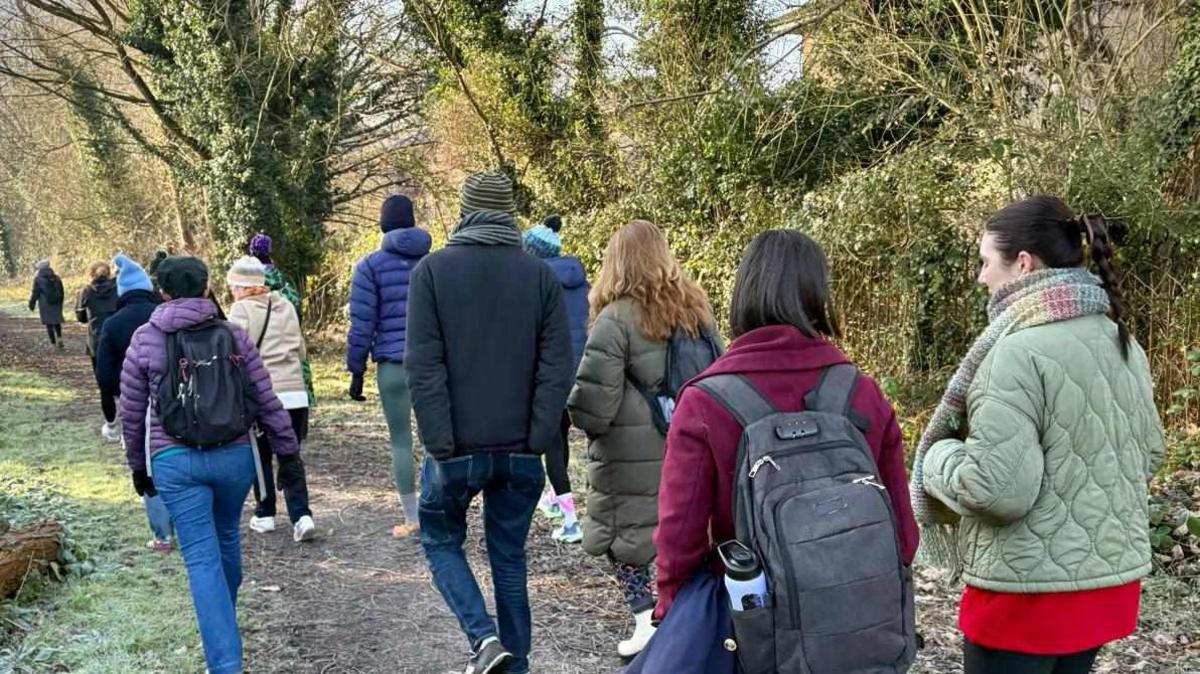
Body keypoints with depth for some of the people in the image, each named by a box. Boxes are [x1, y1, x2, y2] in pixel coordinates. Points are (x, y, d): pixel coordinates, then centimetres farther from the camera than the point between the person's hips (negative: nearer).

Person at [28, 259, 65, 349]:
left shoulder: (38, 279, -7)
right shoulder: (56, 278, 6)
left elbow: (35, 293, -6)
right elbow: (61, 292, 10)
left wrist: (32, 304, 3)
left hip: (45, 304, -3)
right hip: (57, 304, 3)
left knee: (49, 324, 3)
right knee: (57, 322, 14)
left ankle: (53, 343, 2)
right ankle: (59, 338, -5)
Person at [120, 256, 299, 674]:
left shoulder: (144, 341, 0)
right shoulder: (234, 336, 1)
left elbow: (132, 413, 6)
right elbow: (266, 402, 2)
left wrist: (138, 465, 19)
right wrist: (287, 451, 12)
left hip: (174, 461, -2)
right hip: (234, 455, 2)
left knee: (202, 557, -2)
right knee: (226, 538, 23)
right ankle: (225, 622, 44)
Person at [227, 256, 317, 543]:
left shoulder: (242, 309, -4)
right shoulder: (286, 306, 12)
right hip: (295, 392, 4)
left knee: (260, 456, 15)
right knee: (291, 458, 8)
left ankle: (265, 515, 21)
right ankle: (302, 516, -6)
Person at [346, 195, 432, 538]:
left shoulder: (371, 265, -1)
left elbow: (362, 323, -3)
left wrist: (356, 371, 4)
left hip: (393, 365, -2)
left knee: (401, 441, 6)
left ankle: (411, 519, 9)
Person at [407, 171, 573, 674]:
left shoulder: (432, 269, -5)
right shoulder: (540, 274, 0)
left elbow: (424, 365, -11)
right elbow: (556, 368, -5)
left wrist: (440, 443, -9)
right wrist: (537, 440, -3)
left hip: (458, 446, -2)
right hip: (520, 449, 2)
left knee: (441, 541, 17)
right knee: (510, 556, 15)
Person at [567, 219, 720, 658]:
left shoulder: (617, 317, -14)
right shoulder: (695, 309, 6)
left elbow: (593, 396, -17)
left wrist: (586, 422, 2)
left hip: (631, 456, -5)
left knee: (625, 537, 10)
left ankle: (647, 622, 9)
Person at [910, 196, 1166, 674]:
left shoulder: (1019, 352, -21)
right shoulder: (1125, 345, 5)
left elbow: (997, 488, -26)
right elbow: (1150, 453, 17)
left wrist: (937, 459, -8)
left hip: (1031, 591, -8)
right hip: (1112, 578, 8)